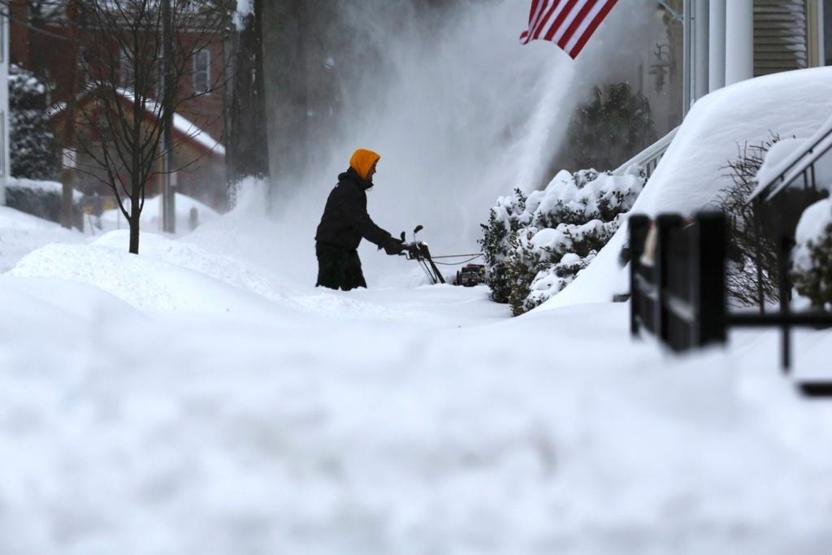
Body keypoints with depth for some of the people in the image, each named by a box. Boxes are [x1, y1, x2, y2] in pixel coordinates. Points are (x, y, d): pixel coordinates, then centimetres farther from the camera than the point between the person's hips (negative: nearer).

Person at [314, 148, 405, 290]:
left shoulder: (355, 188, 16)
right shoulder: (347, 190, -18)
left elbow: (362, 221, 19)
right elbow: (361, 223, -26)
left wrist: (386, 238, 7)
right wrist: (385, 241, -27)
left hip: (346, 249, 10)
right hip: (331, 247, -10)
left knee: (358, 290, 6)